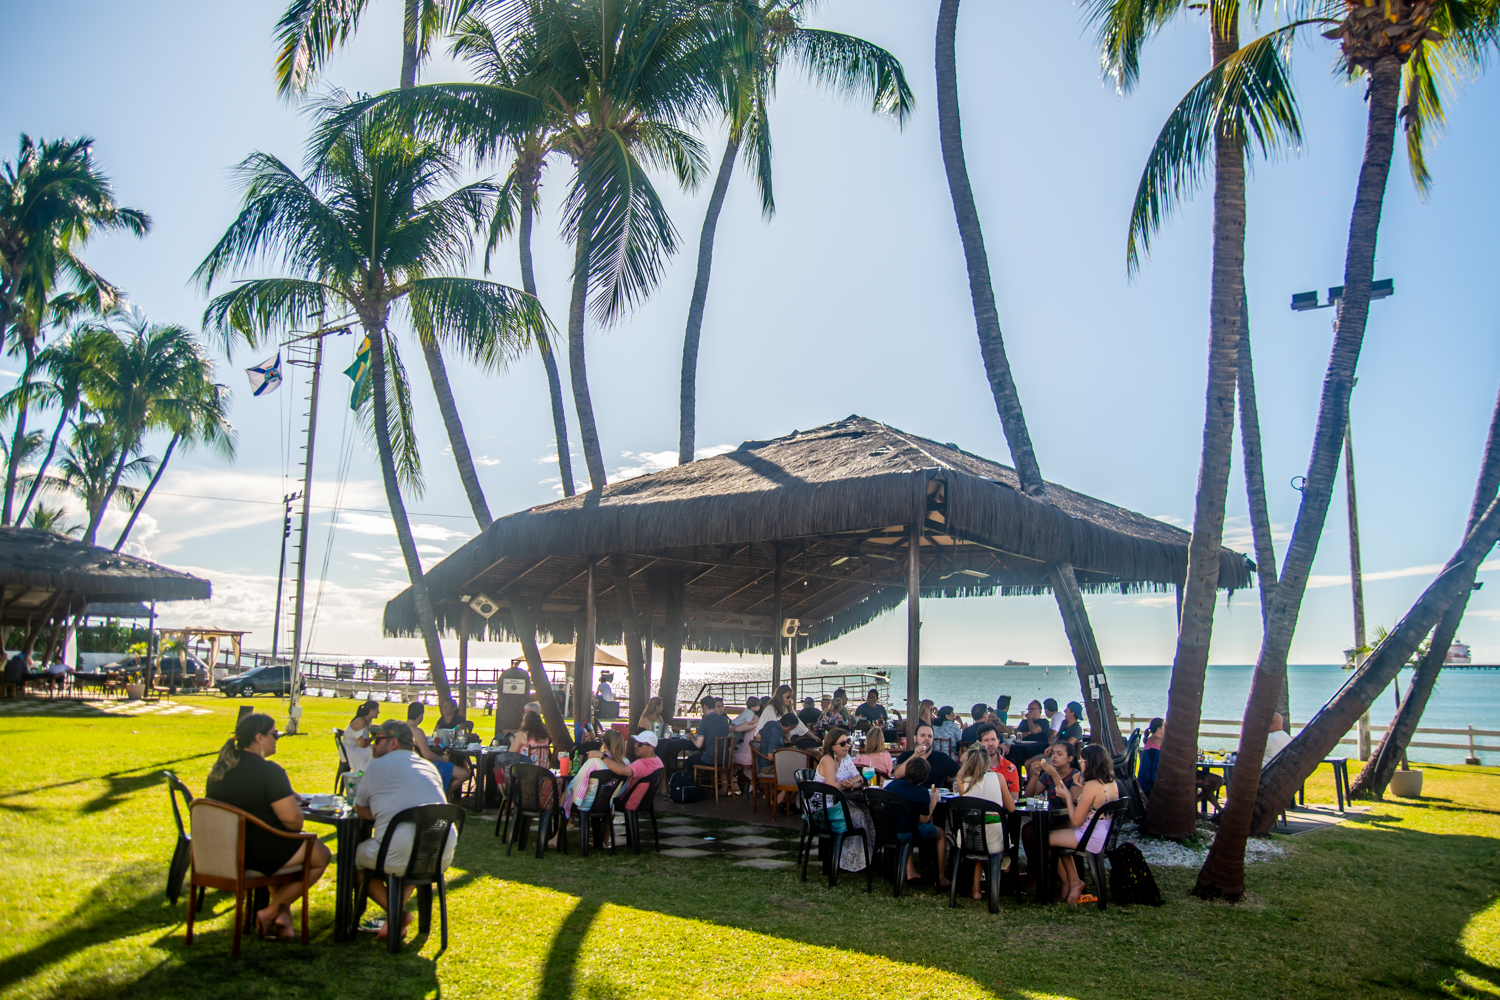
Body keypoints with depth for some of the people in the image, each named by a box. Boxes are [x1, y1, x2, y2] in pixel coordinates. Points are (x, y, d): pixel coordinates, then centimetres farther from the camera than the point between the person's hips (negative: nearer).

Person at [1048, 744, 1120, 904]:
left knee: (1046, 839, 5)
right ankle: (1073, 881, 23)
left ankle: (1068, 882, 24)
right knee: (1058, 833, 26)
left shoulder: (1091, 786, -22)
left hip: (1092, 840, -10)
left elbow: (1076, 821, -19)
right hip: (1108, 836, 10)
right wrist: (1080, 789, 11)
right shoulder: (1113, 784, 5)